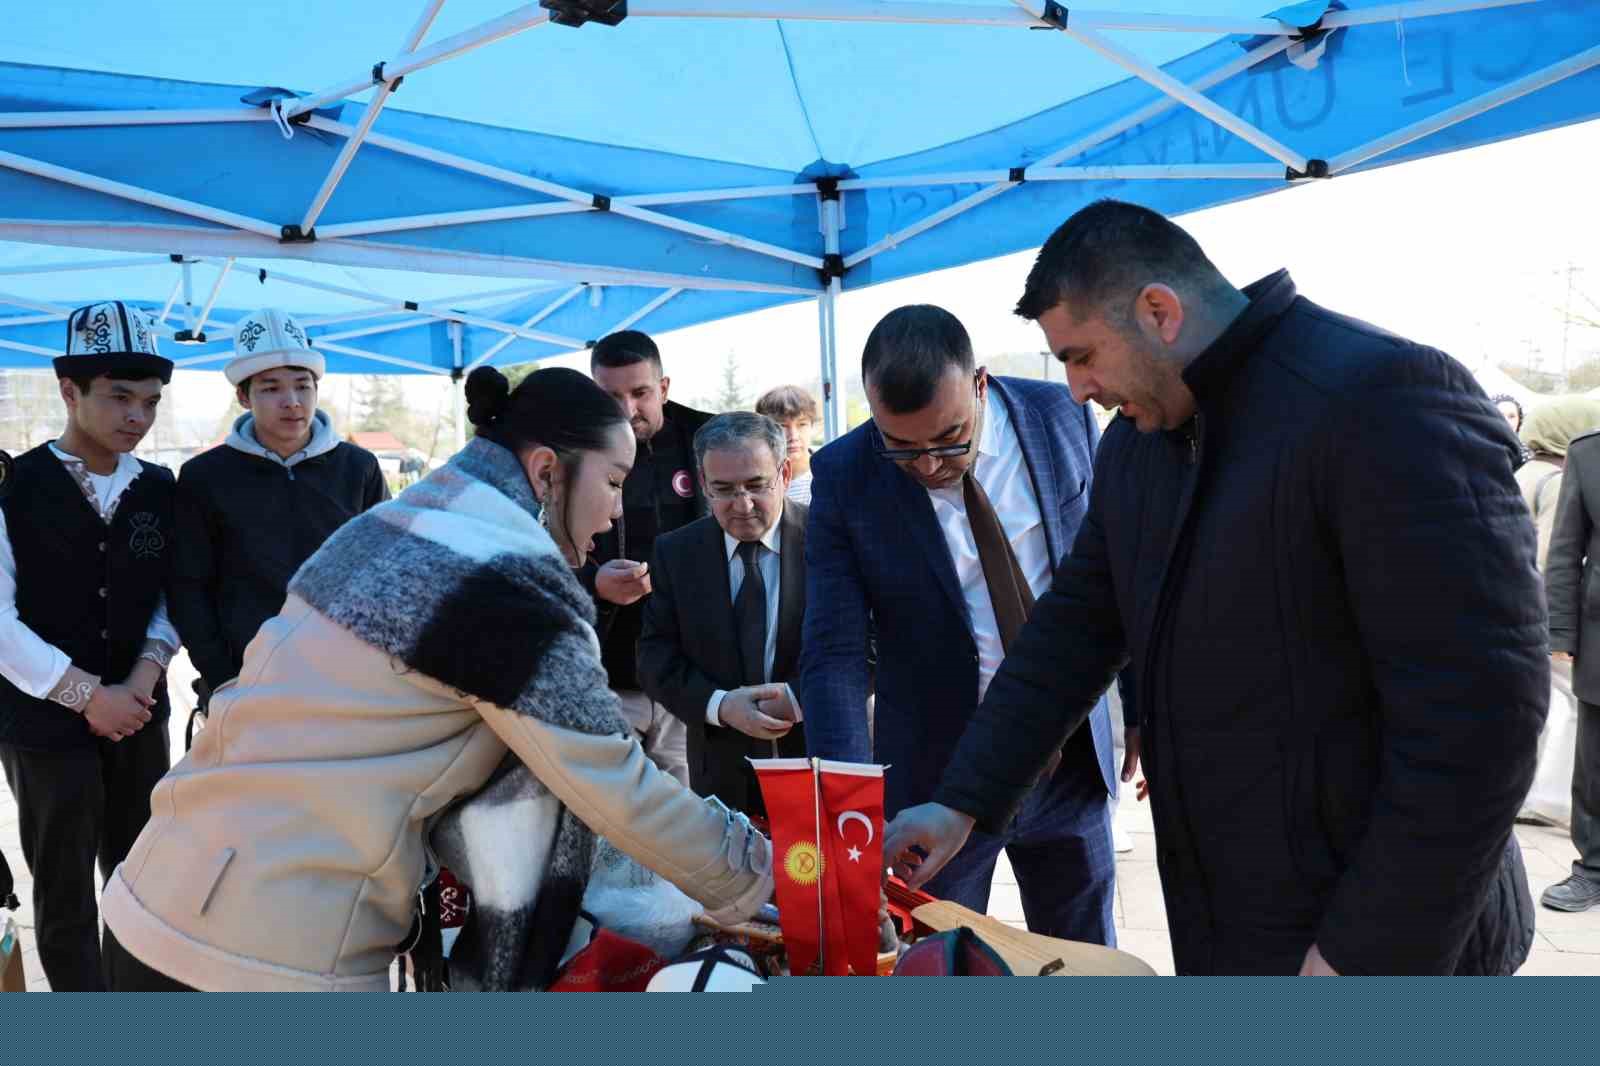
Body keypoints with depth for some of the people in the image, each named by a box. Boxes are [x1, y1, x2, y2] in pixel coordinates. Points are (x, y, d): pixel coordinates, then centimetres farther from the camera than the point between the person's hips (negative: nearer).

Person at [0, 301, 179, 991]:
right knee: (64, 893, 8)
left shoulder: (159, 489, 3)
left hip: (141, 716, 3)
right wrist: (86, 695, -14)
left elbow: (170, 596, 6)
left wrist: (146, 673, -10)